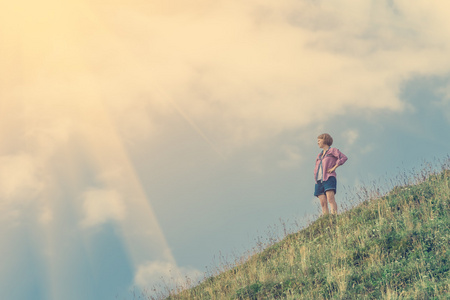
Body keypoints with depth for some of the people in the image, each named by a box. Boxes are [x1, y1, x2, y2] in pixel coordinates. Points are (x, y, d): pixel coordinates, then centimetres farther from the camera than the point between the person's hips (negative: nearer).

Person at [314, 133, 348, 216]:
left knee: (331, 199, -22)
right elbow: (316, 169, 35)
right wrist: (315, 177, 14)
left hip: (328, 178, -6)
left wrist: (334, 168, -10)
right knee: (323, 203, -6)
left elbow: (344, 158, -6)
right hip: (319, 180, 6)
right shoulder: (319, 155, 28)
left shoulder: (332, 150, 8)